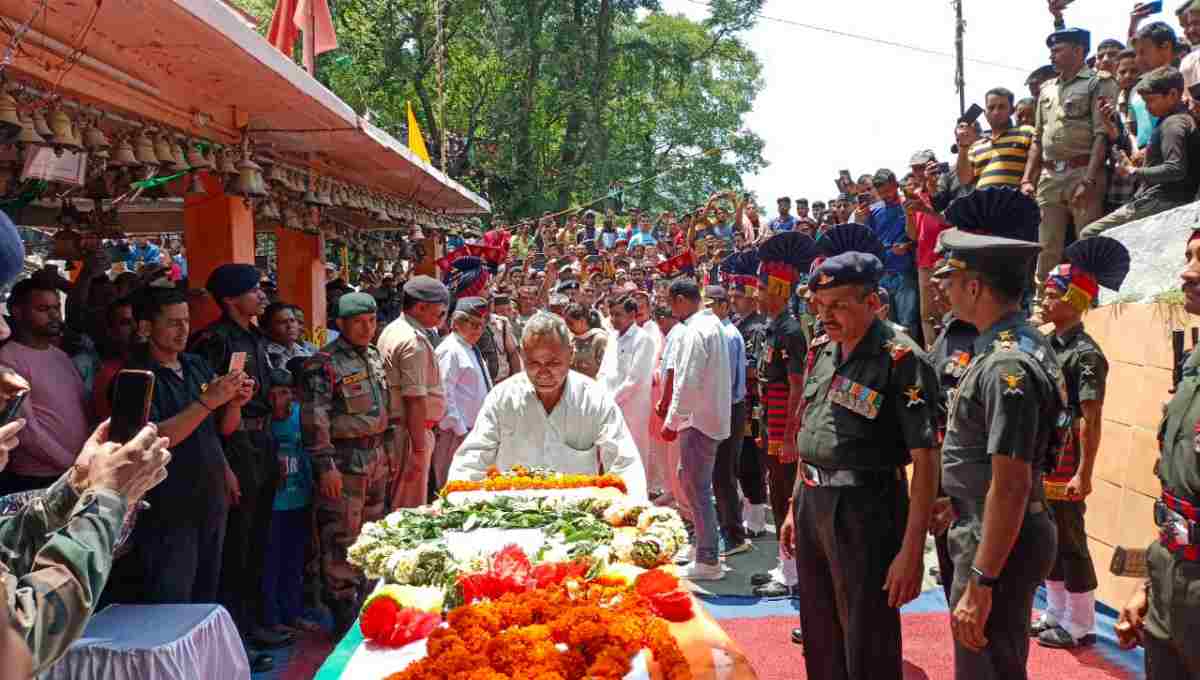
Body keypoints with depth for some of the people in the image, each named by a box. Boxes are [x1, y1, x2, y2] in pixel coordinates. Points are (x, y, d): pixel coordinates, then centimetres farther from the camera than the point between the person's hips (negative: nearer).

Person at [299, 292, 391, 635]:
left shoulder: (375, 356, 12)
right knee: (342, 537, -2)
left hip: (376, 456, 8)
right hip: (345, 459, -8)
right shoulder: (324, 363, -13)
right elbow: (315, 418, -17)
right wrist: (326, 465, -20)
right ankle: (345, 614, 9)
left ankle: (368, 602, 30)